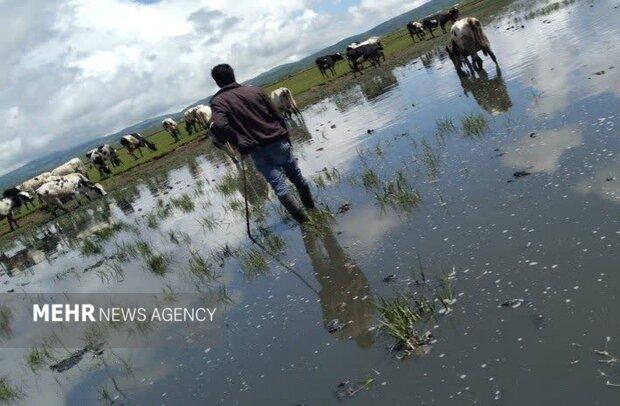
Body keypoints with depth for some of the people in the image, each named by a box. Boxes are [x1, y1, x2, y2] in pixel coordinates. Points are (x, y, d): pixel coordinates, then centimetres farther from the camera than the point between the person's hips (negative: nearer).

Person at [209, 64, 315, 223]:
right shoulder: (255, 90, 5)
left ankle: (301, 215, 3)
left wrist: (237, 142, -7)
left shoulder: (217, 101, -5)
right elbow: (277, 116, 6)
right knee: (296, 176, 21)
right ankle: (310, 204, 38)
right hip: (278, 142, 3)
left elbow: (221, 126, -23)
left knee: (278, 184, 5)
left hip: (257, 151, -3)